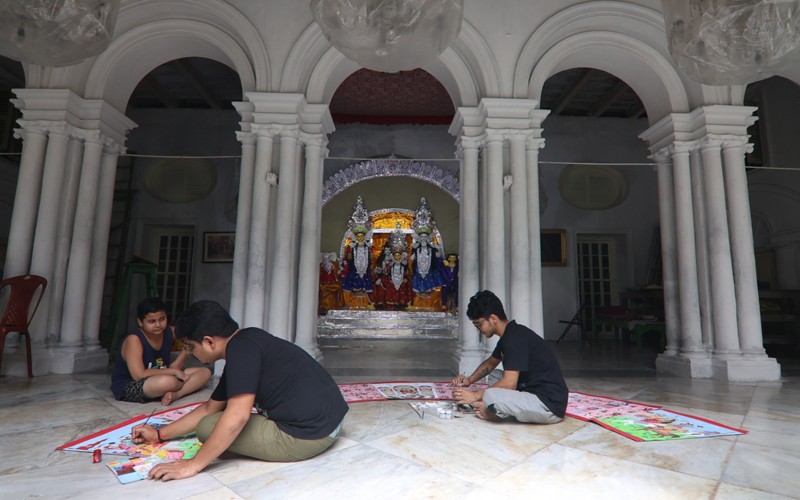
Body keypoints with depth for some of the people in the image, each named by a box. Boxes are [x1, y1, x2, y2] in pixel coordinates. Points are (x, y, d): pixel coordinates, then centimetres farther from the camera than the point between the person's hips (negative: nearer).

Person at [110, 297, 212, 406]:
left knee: (205, 372, -2)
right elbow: (139, 375, -27)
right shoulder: (134, 339, -19)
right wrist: (173, 371, -22)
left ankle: (175, 395, -24)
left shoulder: (169, 332, -1)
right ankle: (188, 386, -7)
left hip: (158, 381, 8)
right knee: (168, 382, -40)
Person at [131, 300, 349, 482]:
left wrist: (192, 465, -13)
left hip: (308, 434, -10)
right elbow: (210, 408, 23)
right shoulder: (245, 343, 14)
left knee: (208, 427, -1)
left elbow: (237, 416, -23)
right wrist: (159, 434, 27)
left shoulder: (241, 347, -15)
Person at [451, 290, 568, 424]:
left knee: (490, 396, -29)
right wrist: (469, 380, 9)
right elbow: (491, 362, 24)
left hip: (550, 406, -10)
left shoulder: (515, 338, -20)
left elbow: (509, 384, -25)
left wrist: (475, 395, -15)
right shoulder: (509, 336, 9)